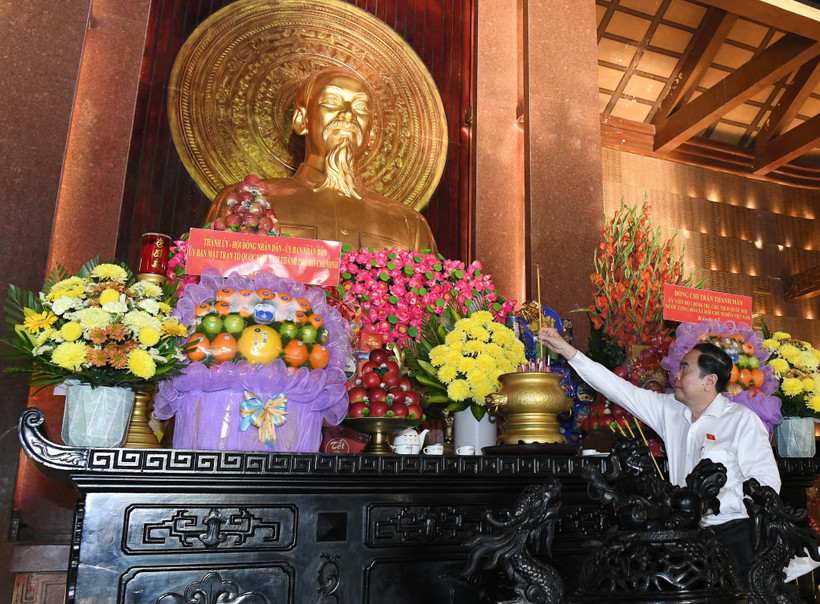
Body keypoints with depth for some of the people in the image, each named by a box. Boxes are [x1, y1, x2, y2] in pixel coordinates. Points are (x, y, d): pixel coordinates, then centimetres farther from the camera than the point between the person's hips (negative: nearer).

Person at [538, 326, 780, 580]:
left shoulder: (743, 420, -4)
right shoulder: (669, 409, 8)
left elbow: (767, 483, -10)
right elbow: (620, 389, 10)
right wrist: (567, 350, 9)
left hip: (732, 537, -4)